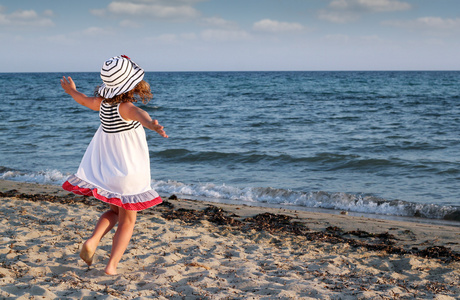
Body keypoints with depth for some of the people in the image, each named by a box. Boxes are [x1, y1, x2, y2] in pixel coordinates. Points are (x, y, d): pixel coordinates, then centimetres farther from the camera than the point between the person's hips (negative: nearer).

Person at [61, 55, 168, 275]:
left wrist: (72, 92, 42)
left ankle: (93, 240, 3)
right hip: (128, 173, -6)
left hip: (105, 170, 6)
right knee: (127, 222, 9)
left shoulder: (104, 102, -3)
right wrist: (151, 124, -71)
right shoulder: (125, 107, -24)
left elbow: (87, 101, 20)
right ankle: (112, 265, 3)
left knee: (115, 211, 26)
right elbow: (139, 114, -48)